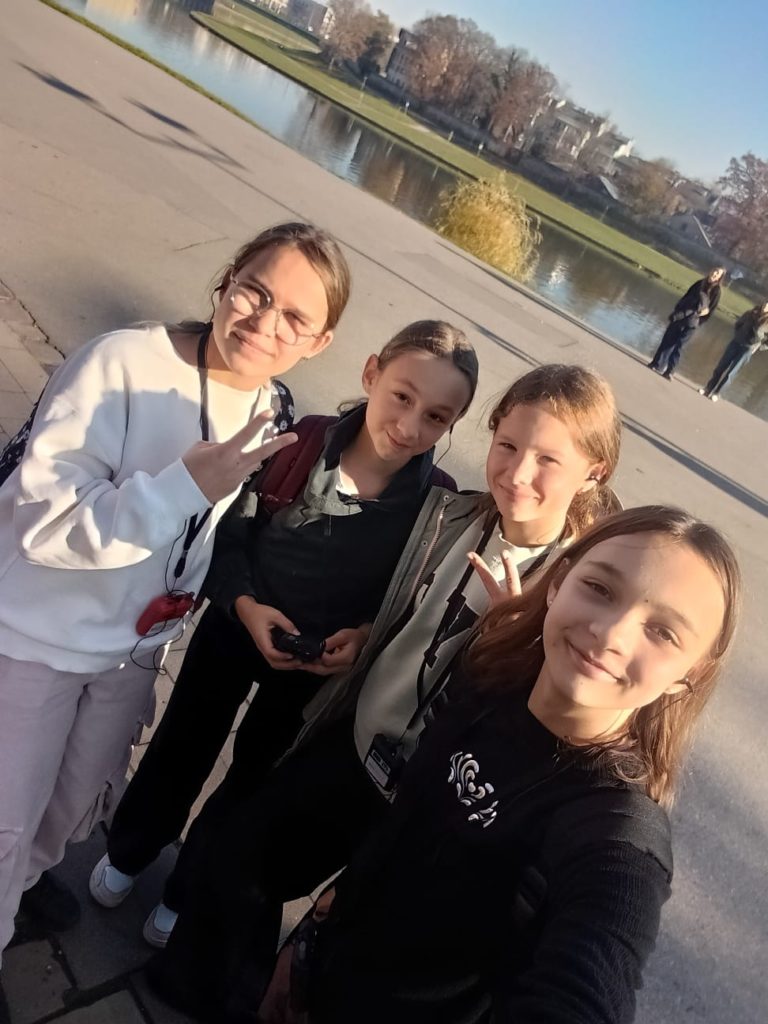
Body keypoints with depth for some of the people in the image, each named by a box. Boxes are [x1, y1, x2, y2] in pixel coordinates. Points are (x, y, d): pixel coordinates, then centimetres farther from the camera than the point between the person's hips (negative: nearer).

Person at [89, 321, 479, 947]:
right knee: (185, 743, 24)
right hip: (235, 626, 0)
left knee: (253, 772, 21)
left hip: (320, 661, 0)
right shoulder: (302, 442, -24)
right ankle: (128, 852, 56)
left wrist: (366, 634, -24)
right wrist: (244, 603, -26)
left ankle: (184, 891, 51)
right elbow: (225, 532, -13)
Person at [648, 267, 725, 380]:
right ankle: (657, 363, 12)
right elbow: (686, 297, 13)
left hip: (691, 322, -3)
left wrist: (698, 321, -13)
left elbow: (711, 309, -4)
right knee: (667, 339, 3)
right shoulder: (700, 283, 9)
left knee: (678, 345, -4)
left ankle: (669, 371, 1)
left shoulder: (716, 291, -2)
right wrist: (675, 311, 5)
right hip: (680, 316, 3)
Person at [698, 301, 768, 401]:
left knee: (730, 373, -3)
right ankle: (708, 388, 13)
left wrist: (756, 348, -6)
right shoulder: (751, 313, 0)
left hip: (748, 349, -3)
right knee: (721, 367, 4)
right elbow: (737, 324, 14)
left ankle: (716, 393, 5)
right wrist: (737, 335, 5)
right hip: (736, 343, 3)